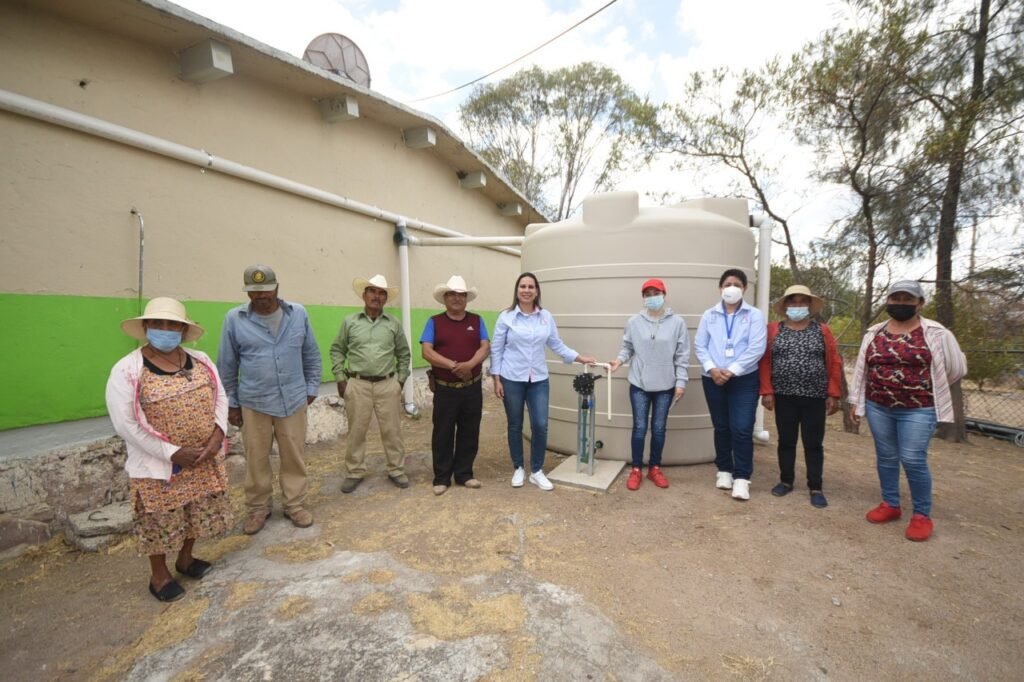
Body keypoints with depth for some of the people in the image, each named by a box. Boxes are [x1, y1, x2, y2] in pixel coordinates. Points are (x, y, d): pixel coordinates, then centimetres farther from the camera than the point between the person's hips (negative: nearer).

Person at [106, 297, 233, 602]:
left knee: (199, 513, 19)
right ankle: (159, 575, 36)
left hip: (205, 459, 5)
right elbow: (126, 424, -16)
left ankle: (186, 559, 43)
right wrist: (174, 453, -19)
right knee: (161, 522, 12)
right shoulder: (127, 370, -14)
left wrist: (217, 435, -12)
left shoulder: (201, 361, 0)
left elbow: (220, 397, 4)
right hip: (159, 464, -4)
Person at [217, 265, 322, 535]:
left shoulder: (298, 314, 0)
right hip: (253, 403, 0)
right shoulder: (234, 318, -3)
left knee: (294, 456, 9)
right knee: (256, 459, 11)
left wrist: (311, 388, 7)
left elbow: (311, 354, 7)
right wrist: (230, 403, 6)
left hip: (293, 400, 1)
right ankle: (258, 508, 30)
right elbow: (227, 365, 3)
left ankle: (295, 504, 25)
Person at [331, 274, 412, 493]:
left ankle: (396, 470, 23)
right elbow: (337, 350, 8)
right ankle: (354, 472, 25)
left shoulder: (394, 324, 4)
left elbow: (404, 354, 11)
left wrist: (401, 379, 5)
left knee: (392, 430, 8)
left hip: (388, 385, 1)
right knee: (356, 431, 9)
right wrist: (340, 378, 1)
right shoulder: (349, 322, 3)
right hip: (357, 385, 0)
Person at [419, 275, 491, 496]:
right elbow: (427, 352, -10)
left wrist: (470, 364, -21)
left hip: (472, 388, 2)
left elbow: (485, 348, -2)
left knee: (469, 433, 10)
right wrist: (453, 365, -21)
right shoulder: (434, 322, 1)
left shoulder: (476, 321, 7)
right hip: (445, 389, -2)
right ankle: (442, 478, 19)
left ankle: (464, 474, 25)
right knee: (443, 434, 5)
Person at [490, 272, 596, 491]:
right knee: (515, 426, 9)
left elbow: (557, 345, 10)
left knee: (540, 425, -2)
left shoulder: (546, 317, 3)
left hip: (539, 380, 2)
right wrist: (496, 379, -5)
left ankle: (537, 471, 18)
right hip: (512, 379, -2)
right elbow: (496, 350, -2)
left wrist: (582, 358, 5)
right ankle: (518, 469, 28)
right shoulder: (506, 317, -5)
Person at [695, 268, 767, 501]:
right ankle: (724, 470, 25)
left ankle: (742, 477, 4)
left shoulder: (755, 315, 1)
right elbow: (700, 346, 2)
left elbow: (756, 349, -9)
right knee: (721, 427, 11)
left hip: (744, 380, -2)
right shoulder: (709, 315, 7)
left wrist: (732, 370, -16)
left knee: (742, 429, -7)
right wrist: (711, 368, -14)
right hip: (713, 379, 2)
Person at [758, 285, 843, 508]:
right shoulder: (773, 330, 2)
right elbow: (765, 362, -1)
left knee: (814, 443, 6)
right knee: (786, 441, 10)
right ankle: (786, 481, 24)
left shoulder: (822, 331, 4)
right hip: (784, 396, 0)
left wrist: (833, 395, -3)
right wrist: (767, 391, -7)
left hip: (815, 397, 0)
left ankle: (815, 488, 17)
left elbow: (834, 364, 2)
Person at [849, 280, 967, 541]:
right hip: (878, 407, 4)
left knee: (913, 460, -3)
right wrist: (857, 402, 9)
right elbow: (861, 369, 9)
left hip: (917, 410, -3)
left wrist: (929, 388, 10)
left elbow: (956, 368, 4)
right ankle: (890, 505, 25)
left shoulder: (936, 334, -4)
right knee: (886, 457, 11)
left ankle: (922, 515, 14)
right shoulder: (873, 334, 5)